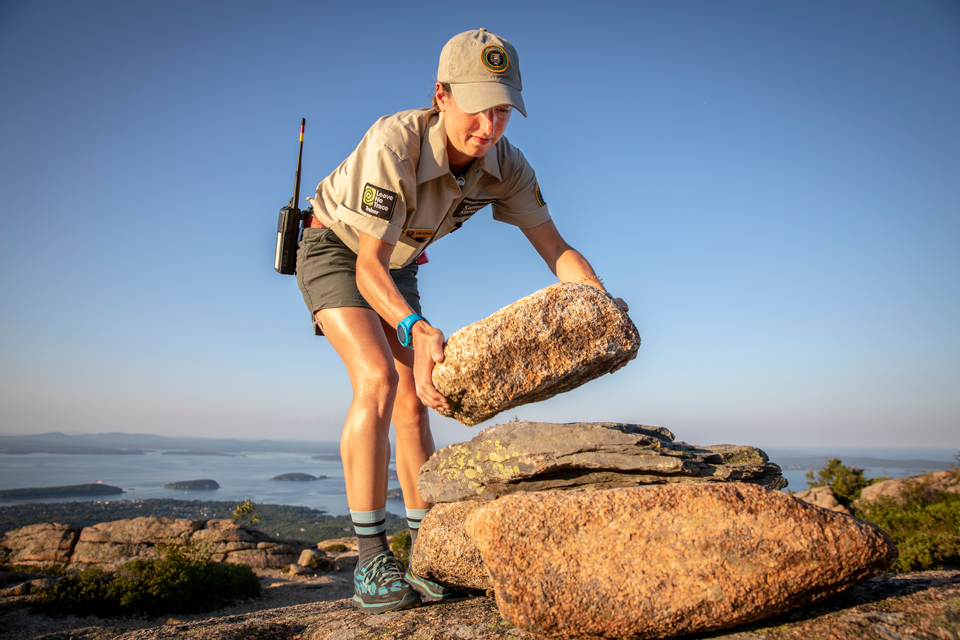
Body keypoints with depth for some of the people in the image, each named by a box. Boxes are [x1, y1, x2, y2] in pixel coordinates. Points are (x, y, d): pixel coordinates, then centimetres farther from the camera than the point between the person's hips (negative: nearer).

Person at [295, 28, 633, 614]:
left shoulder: (506, 165, -19)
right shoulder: (393, 143, -36)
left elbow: (556, 249, -16)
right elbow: (368, 267, -37)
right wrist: (416, 329, -55)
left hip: (396, 266, 5)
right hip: (334, 249, -5)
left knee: (413, 402, -2)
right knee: (377, 378, -26)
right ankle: (372, 560, -19)